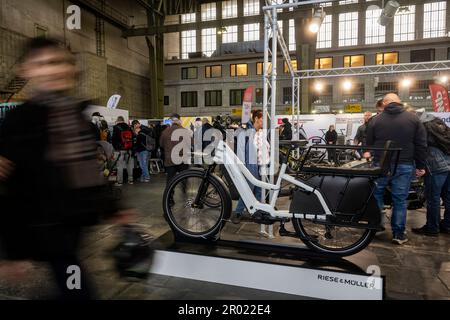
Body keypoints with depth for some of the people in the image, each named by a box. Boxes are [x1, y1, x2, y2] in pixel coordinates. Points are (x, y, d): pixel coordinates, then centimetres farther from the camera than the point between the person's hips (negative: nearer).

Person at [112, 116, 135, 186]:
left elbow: (114, 139, -5)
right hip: (129, 149, 4)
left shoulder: (116, 127, -5)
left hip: (120, 149, -4)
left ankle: (120, 181, 0)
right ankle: (130, 180, 15)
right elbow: (132, 138, 12)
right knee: (129, 164, 10)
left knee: (120, 165, -1)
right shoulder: (129, 127, 9)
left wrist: (115, 147, 8)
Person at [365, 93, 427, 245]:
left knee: (377, 196, 15)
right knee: (400, 200, 7)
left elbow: (369, 144, 6)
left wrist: (369, 155, 22)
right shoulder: (413, 118, 1)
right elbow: (421, 145, 2)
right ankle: (398, 234, 13)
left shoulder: (375, 120, 1)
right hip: (404, 165, 0)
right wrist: (420, 166, 9)